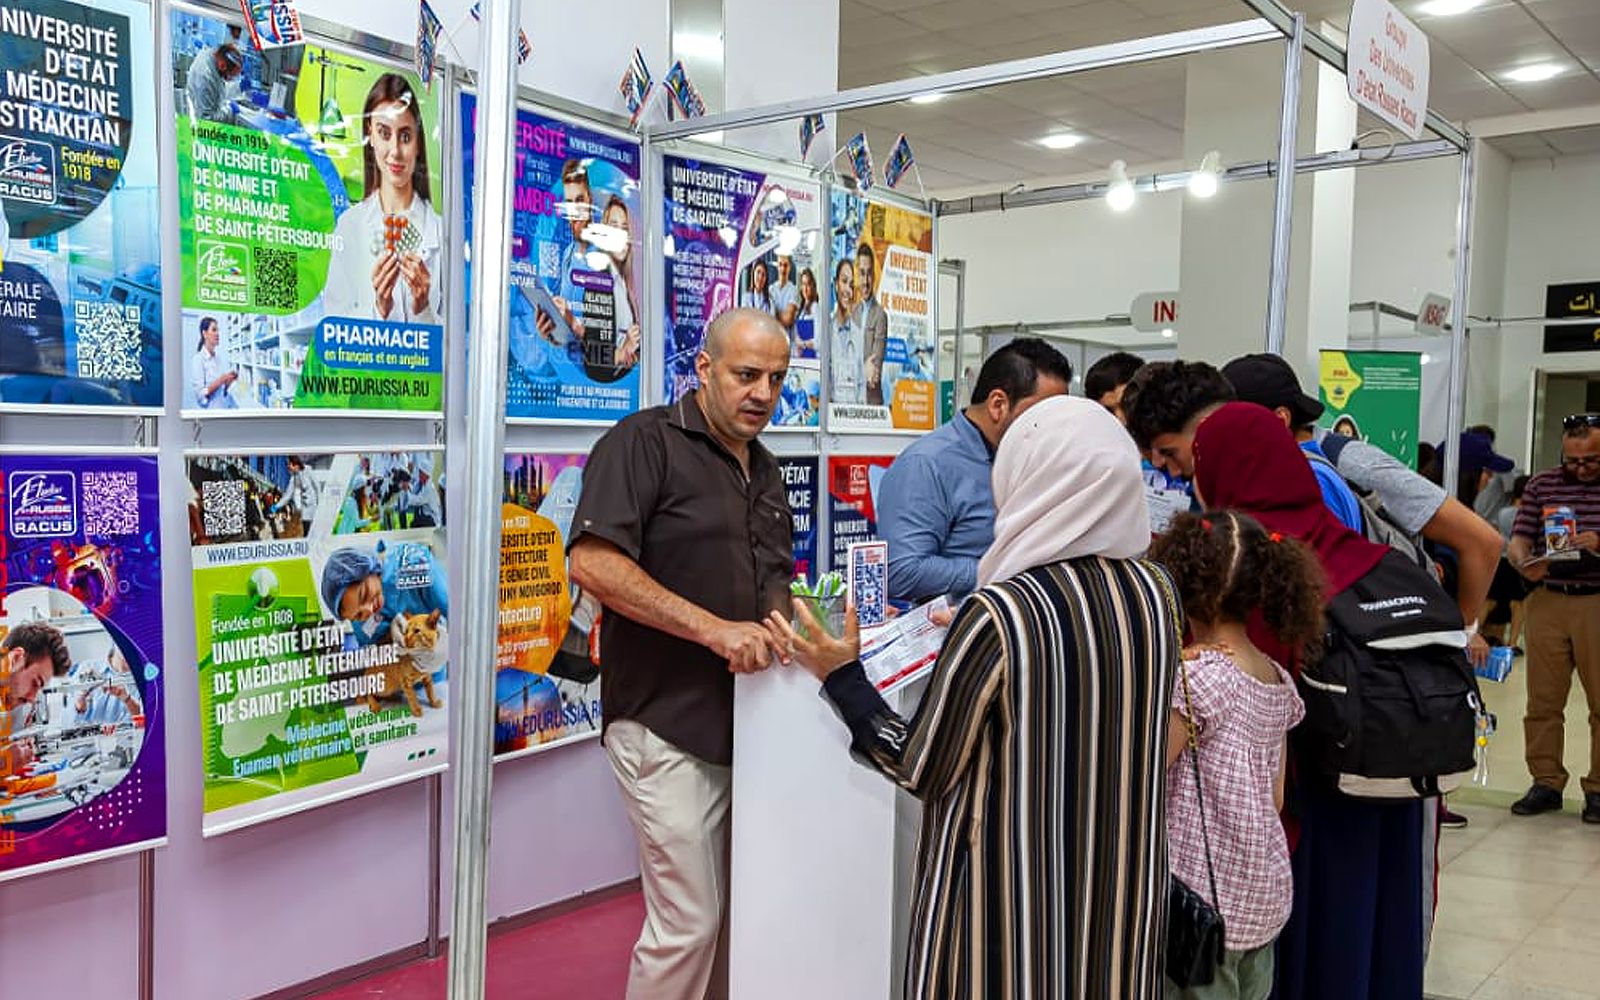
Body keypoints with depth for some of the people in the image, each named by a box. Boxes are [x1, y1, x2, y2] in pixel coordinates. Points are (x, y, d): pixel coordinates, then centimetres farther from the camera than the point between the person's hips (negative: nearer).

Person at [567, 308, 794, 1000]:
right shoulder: (645, 442, -10)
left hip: (748, 724, 8)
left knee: (736, 912, 16)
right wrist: (715, 629, -25)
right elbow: (593, 563, -23)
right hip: (669, 728, -8)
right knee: (688, 923, -2)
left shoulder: (765, 470, 15)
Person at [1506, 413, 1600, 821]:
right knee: (1543, 701, 6)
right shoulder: (1541, 485, 8)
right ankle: (1546, 782, 16)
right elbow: (1518, 540, 4)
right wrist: (1524, 563, -17)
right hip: (1547, 601, 2)